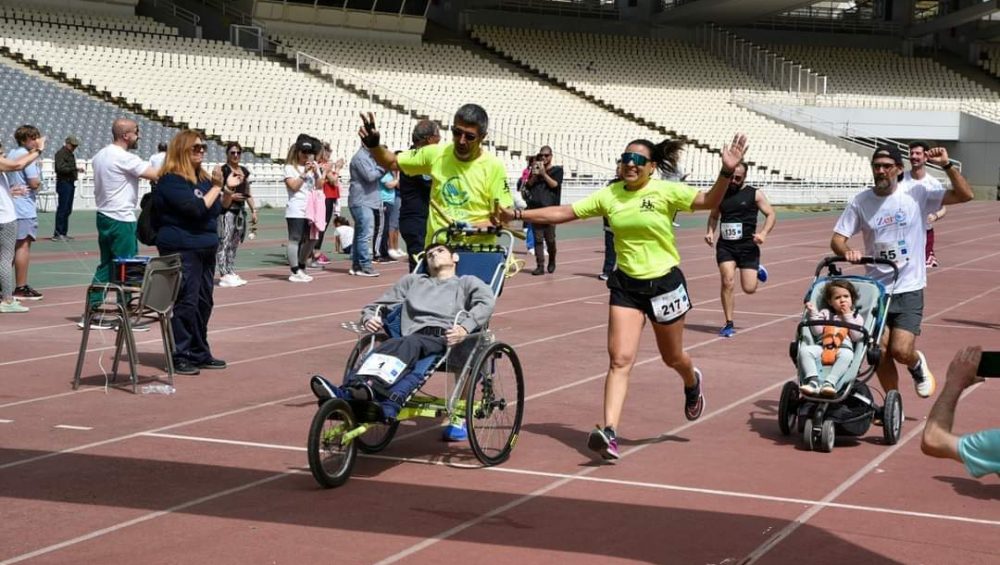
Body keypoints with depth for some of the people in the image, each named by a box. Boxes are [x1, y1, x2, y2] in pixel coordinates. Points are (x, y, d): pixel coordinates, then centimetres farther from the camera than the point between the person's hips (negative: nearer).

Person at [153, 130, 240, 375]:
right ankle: (178, 356, -1)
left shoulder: (202, 178, 14)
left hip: (205, 249, 9)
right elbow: (197, 208, -22)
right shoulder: (171, 180, -13)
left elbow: (219, 207, 23)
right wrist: (217, 187, -13)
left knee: (203, 302, 12)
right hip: (181, 250, -9)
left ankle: (199, 353, 21)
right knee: (184, 302, -7)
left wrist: (229, 189, 8)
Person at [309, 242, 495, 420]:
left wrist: (465, 328, -16)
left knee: (410, 343, -37)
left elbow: (487, 300, 5)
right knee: (391, 345, -34)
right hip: (414, 337, 3)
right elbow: (377, 305, 37)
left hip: (445, 338, -2)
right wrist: (369, 318, 11)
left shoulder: (466, 282, 28)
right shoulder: (412, 280, 40)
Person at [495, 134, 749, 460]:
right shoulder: (609, 195, -1)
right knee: (620, 360, -10)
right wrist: (518, 215, -4)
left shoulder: (666, 192, -10)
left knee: (672, 358, 16)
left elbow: (709, 201, -21)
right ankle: (609, 433, -16)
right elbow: (564, 213, 2)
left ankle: (692, 383, 53)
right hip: (626, 285, 2)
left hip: (665, 283, -2)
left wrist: (727, 172, -37)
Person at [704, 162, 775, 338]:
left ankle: (758, 271, 34)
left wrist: (763, 233, -18)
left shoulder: (755, 194, 0)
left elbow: (771, 214, 0)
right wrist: (711, 232, 3)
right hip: (725, 245, 2)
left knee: (749, 288, -3)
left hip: (747, 245, -2)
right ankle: (729, 324, -3)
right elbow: (714, 216, 22)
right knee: (728, 282, -14)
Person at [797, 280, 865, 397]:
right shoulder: (825, 313, 24)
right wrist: (813, 312, 5)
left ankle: (829, 383, -50)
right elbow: (817, 331, 11)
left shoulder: (856, 317, 21)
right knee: (804, 350, -28)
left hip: (844, 347, -2)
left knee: (847, 355, -39)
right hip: (823, 347, 2)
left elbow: (856, 336, 3)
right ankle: (813, 381, -42)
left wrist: (847, 316, 4)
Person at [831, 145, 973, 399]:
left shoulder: (918, 193, -5)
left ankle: (918, 365, 25)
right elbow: (837, 238, -2)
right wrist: (847, 251, -24)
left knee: (901, 351, -13)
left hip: (909, 289, -2)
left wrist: (947, 165, -17)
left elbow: (965, 195, -6)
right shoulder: (860, 202, -2)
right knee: (880, 352, 0)